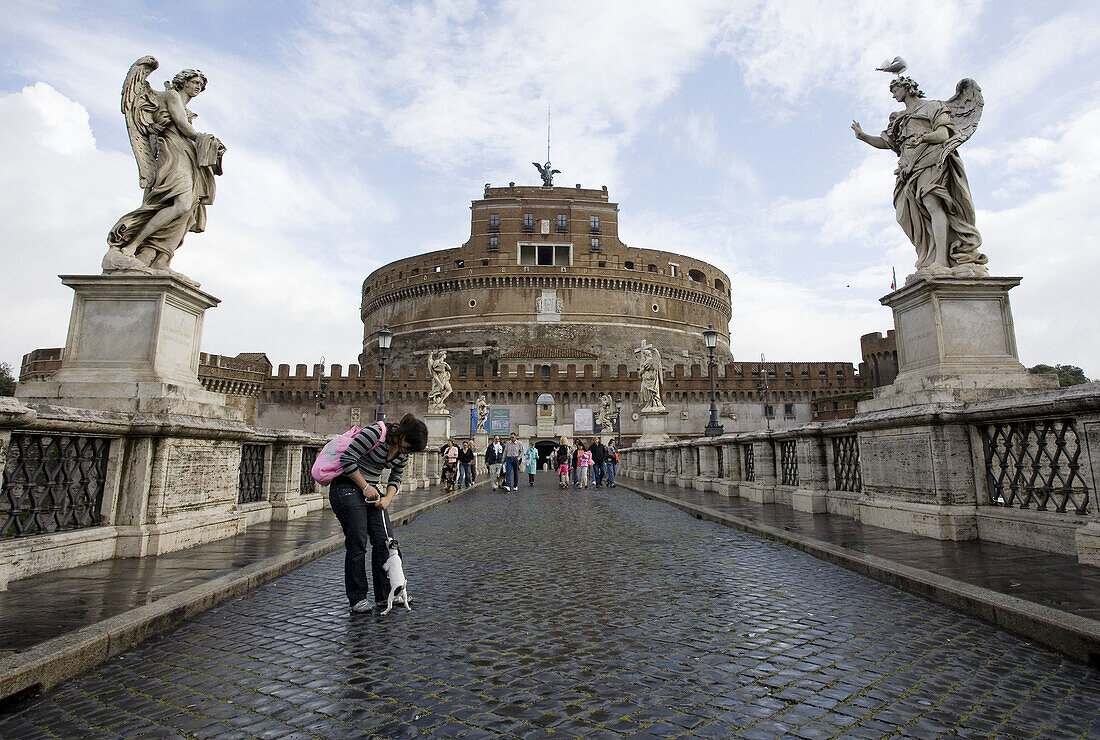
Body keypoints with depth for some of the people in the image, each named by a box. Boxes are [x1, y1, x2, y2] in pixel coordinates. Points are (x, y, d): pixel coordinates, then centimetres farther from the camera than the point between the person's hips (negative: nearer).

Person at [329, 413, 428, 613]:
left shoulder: (403, 451, 2)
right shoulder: (375, 433, -22)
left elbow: (396, 478, 13)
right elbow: (347, 458, -23)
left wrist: (388, 498, -6)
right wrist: (365, 487, -17)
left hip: (371, 490, 8)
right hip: (347, 488, -8)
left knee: (384, 540, 3)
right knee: (357, 543, -6)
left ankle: (385, 594, 13)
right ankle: (357, 598, 7)